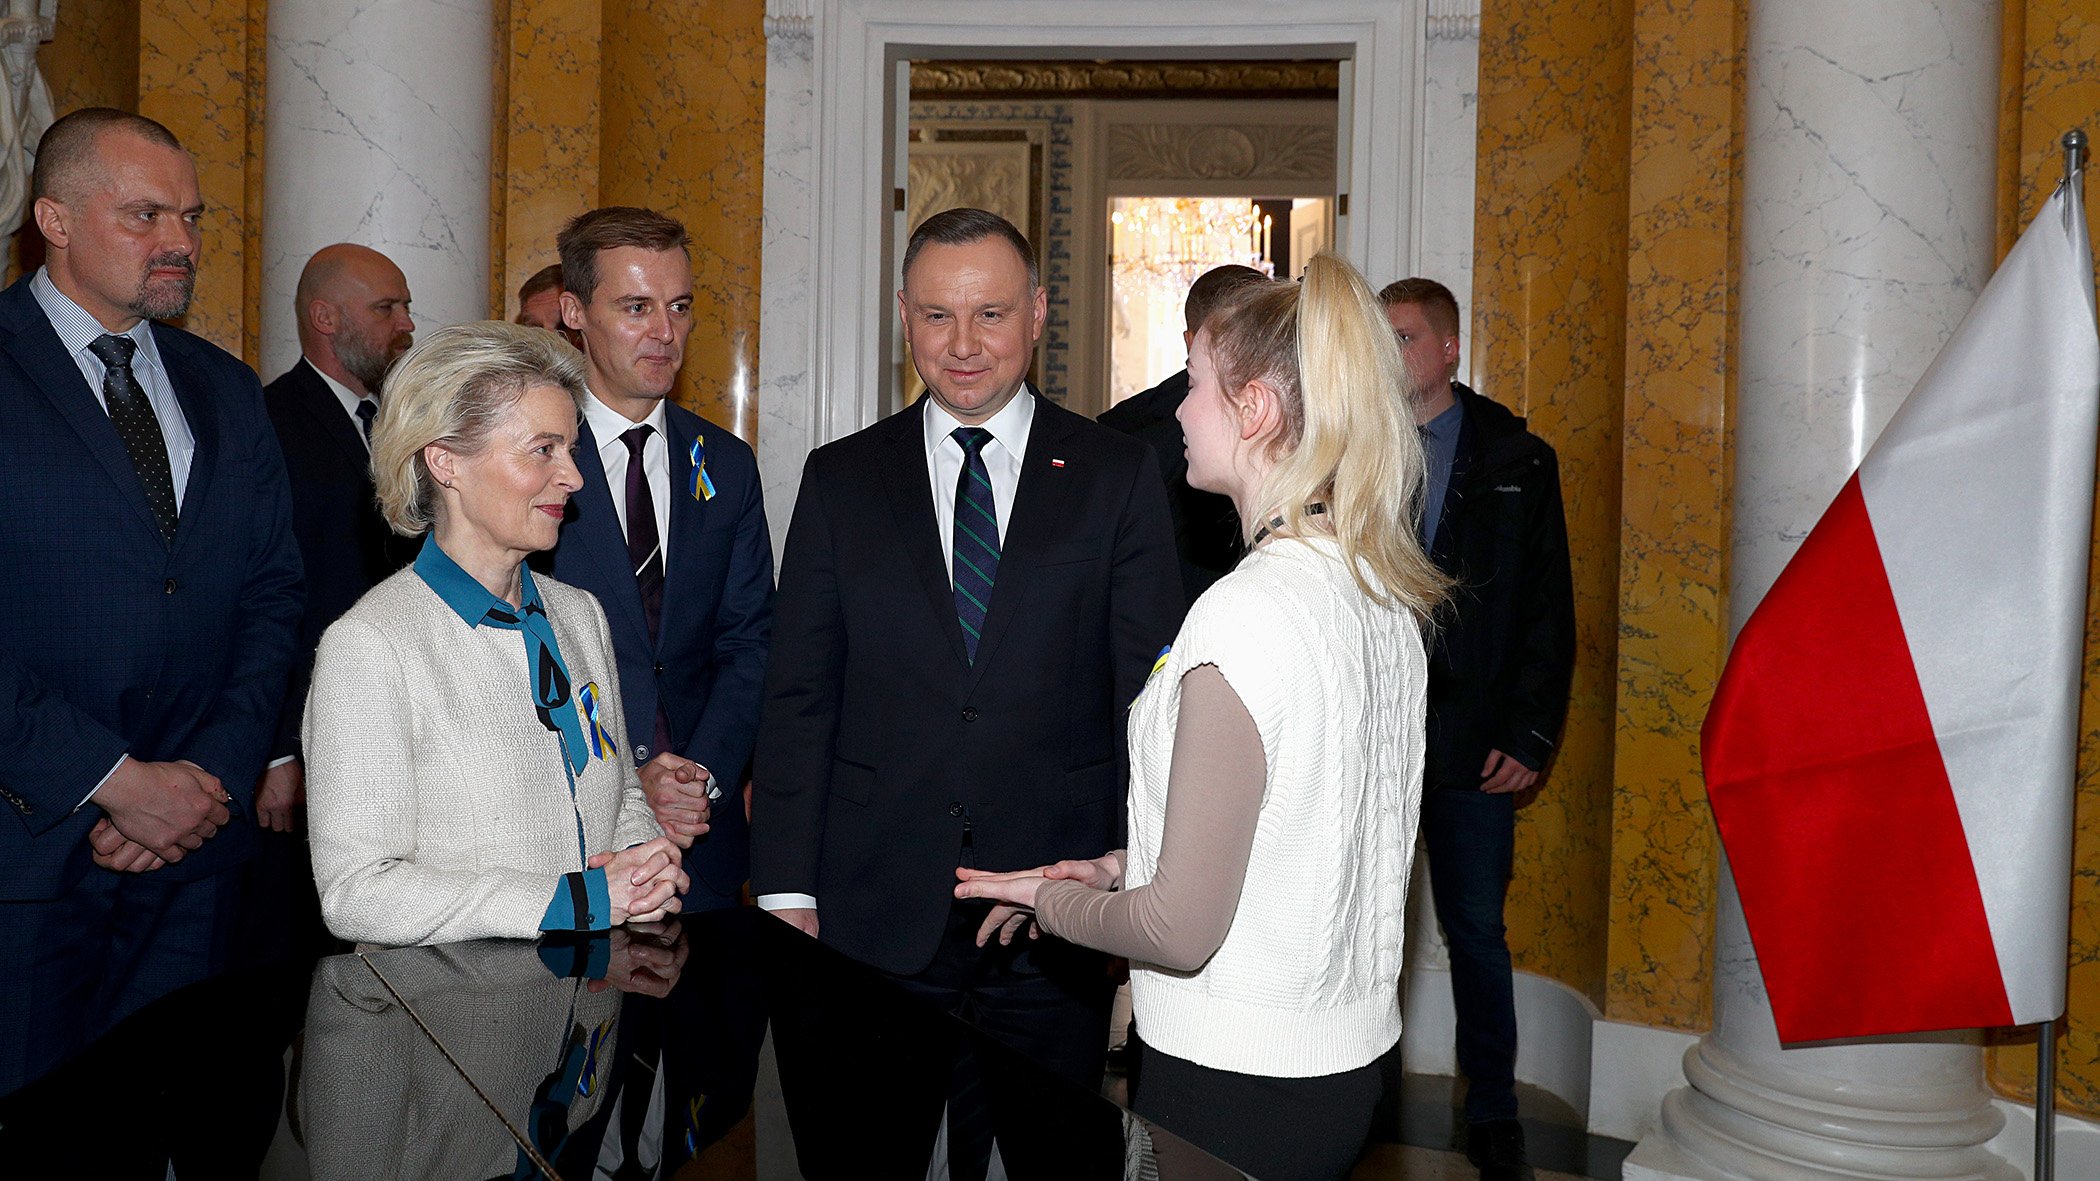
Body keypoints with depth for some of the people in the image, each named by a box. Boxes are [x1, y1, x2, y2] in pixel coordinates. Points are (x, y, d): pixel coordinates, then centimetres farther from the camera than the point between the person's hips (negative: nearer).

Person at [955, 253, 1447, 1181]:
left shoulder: (1246, 611, -23)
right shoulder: (1386, 596, 2)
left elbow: (1181, 929, -21)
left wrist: (1050, 899, -3)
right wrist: (1125, 868, 11)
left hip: (1234, 1088, -8)